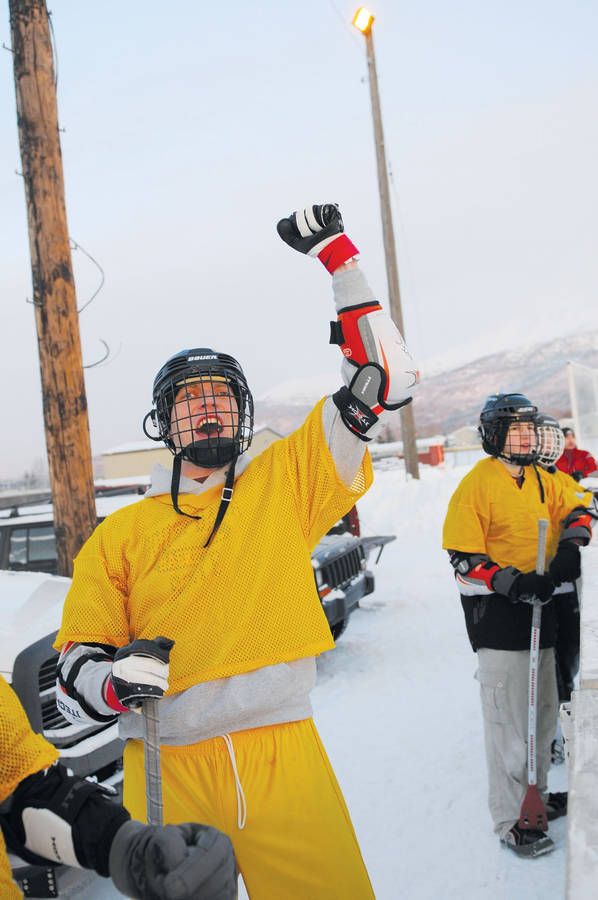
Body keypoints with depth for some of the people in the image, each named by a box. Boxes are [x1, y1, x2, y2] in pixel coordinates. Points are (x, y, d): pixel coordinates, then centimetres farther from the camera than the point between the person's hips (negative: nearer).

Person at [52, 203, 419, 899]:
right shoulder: (119, 535, 8)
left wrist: (337, 256, 2)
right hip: (167, 772, 1)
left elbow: (384, 380, 4)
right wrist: (115, 678, -17)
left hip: (283, 761, 0)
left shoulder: (283, 484, 6)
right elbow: (76, 665, 7)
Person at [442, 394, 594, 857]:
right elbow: (463, 559, -14)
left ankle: (536, 794, 38)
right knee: (509, 719, -3)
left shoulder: (541, 480, 9)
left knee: (544, 710, 19)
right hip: (497, 613, -8)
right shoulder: (477, 484, -12)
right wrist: (514, 583, -25)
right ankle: (510, 820, 12)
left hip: (539, 609, 8)